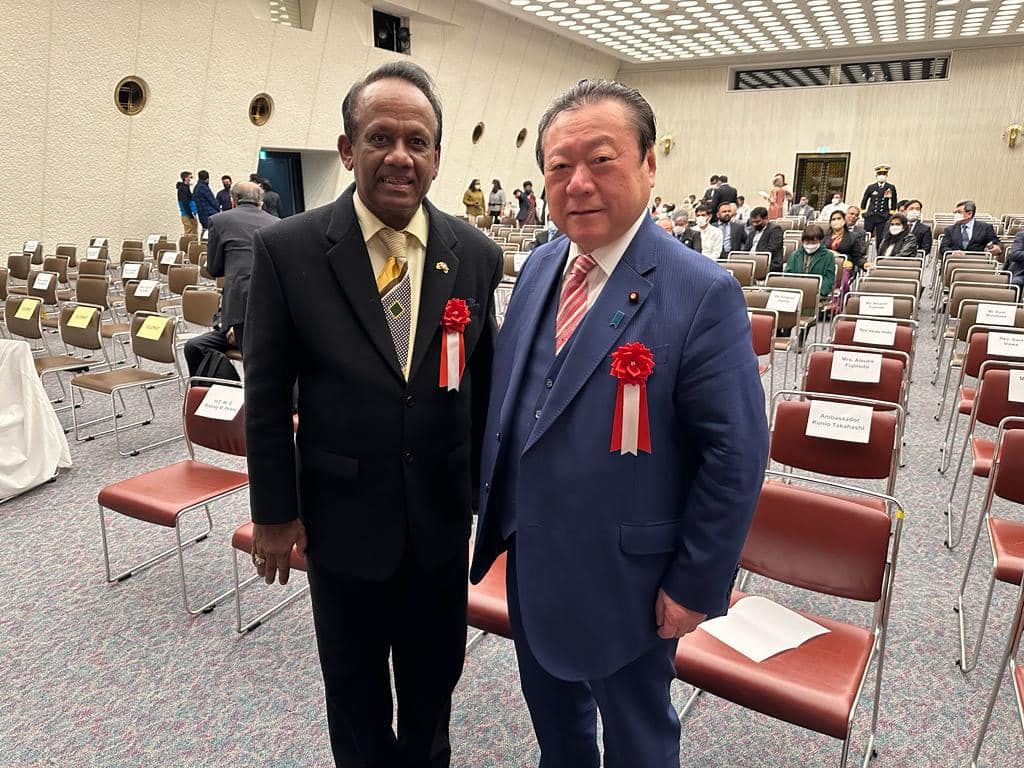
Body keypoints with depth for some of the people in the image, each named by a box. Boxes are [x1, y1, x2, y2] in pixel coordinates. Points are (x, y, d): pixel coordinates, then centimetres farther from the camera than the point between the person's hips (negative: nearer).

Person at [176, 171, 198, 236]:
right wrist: (191, 215, -20)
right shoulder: (182, 188, -10)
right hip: (187, 215, -9)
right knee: (189, 234, -9)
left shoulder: (186, 187, 18)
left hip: (190, 215, 9)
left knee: (195, 234, 9)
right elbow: (185, 203, -18)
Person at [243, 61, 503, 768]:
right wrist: (274, 511, -3)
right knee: (354, 683, 23)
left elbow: (484, 387, 2)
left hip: (442, 516, 2)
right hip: (341, 514, -1)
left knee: (435, 677, 24)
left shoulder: (476, 255, -6)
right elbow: (266, 394, -6)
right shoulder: (288, 249, -11)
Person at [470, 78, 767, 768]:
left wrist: (696, 585, -14)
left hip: (625, 576, -6)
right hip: (530, 558, 6)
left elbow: (736, 456, -18)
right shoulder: (539, 267, 0)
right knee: (550, 700, 28)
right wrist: (495, 506, 11)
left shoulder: (703, 295, -21)